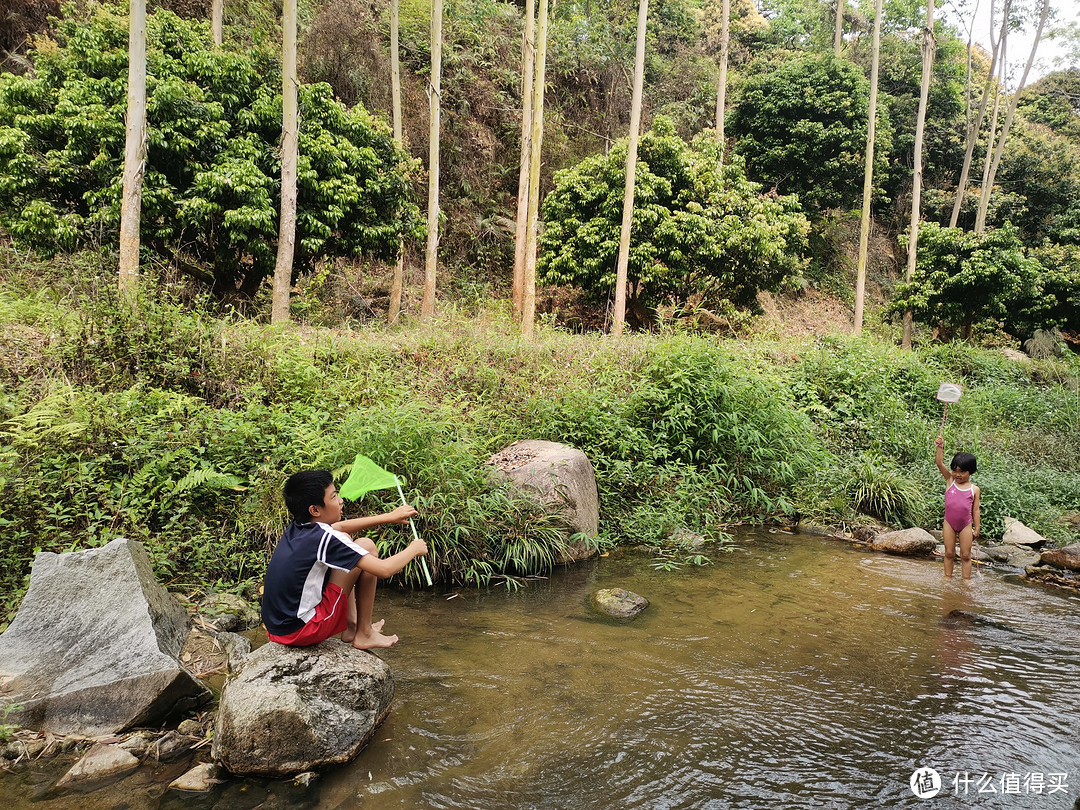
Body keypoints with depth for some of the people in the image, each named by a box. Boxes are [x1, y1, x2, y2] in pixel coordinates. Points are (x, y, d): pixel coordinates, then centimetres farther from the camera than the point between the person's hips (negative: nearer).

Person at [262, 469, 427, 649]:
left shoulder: (295, 528, 3)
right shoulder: (325, 539, -20)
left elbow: (340, 527, 23)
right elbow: (384, 570, -20)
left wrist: (389, 517, 22)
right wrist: (414, 549, 0)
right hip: (301, 631, -8)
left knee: (344, 541, 19)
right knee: (366, 546, -5)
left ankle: (351, 626, 20)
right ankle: (364, 634, 5)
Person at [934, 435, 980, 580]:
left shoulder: (974, 489, -1)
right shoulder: (950, 480, 0)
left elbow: (975, 510, 3)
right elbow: (940, 463, -10)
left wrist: (977, 528, 3)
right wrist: (940, 446, -21)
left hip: (966, 525, -1)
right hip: (949, 523, 1)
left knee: (966, 555, 7)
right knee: (949, 553, 10)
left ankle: (966, 580, 15)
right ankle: (948, 578, 19)